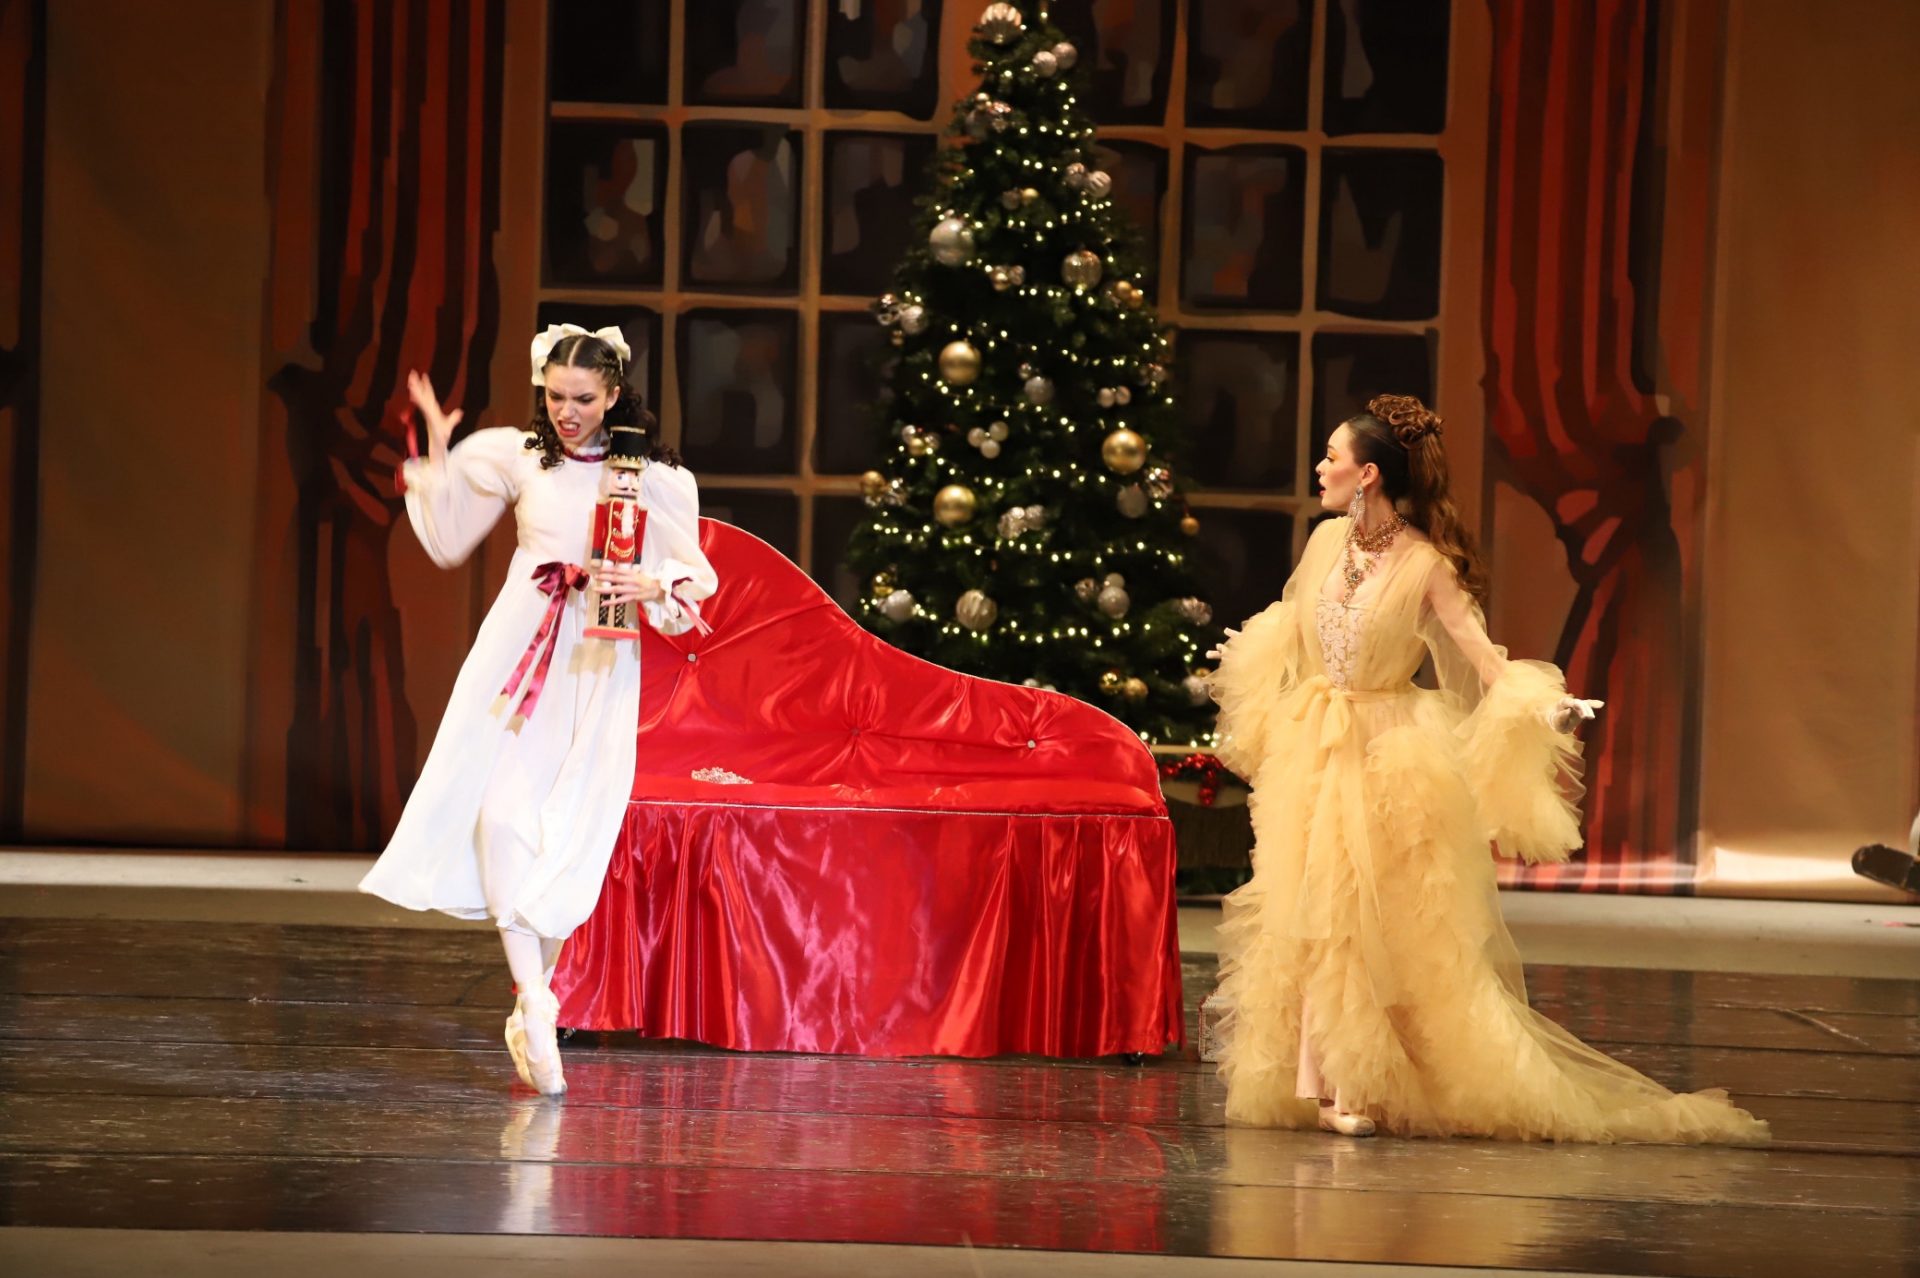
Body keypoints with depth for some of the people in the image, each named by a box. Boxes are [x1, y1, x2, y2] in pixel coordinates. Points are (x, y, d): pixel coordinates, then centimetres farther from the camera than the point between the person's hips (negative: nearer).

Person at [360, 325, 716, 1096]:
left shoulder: (656, 479, 3)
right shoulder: (514, 459, 8)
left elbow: (694, 580, 6)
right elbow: (447, 540, 18)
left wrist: (648, 585, -16)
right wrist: (436, 453, 7)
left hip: (599, 670, -1)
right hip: (518, 654, 1)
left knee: (569, 836, -2)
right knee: (503, 813, -16)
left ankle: (532, 1008, 14)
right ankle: (536, 1007, -20)